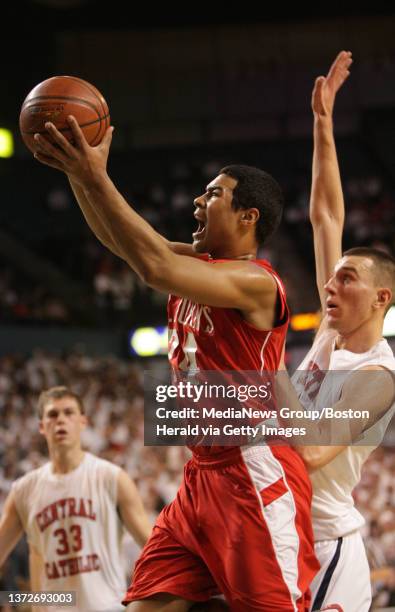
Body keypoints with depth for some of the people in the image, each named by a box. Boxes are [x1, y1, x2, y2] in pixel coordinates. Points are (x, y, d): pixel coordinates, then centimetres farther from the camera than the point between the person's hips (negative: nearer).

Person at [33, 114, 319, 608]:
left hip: (257, 475, -9)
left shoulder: (257, 283, -14)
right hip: (203, 474, 9)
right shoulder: (200, 266, 13)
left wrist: (96, 178, -26)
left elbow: (156, 268, -27)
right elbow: (117, 238, 13)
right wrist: (75, 171, -1)